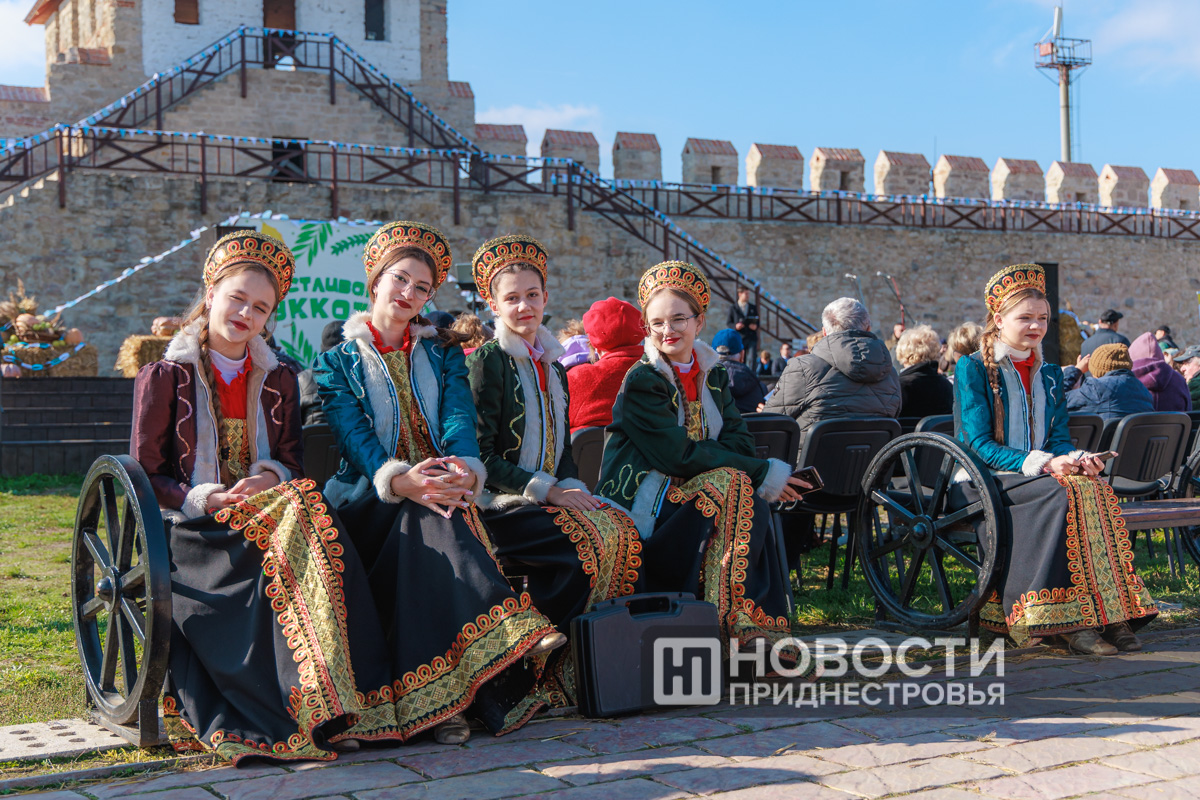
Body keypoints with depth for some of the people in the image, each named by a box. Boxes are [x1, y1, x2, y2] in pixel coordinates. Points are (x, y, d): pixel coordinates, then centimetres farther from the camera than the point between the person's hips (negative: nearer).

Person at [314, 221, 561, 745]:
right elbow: (352, 432, -7)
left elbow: (459, 416, -1)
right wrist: (400, 480, -30)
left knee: (435, 521, -34)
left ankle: (434, 697, -43)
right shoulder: (338, 360, 11)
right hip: (370, 501, -2)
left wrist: (465, 469, -26)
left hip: (439, 491, 2)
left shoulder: (442, 352, 18)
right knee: (430, 522, -35)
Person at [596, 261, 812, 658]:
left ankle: (753, 623, -26)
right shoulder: (641, 381, -9)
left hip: (687, 496, 6)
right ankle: (731, 624, -29)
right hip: (641, 504, -6)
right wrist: (763, 473, -19)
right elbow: (679, 456, -17)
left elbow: (739, 441, 2)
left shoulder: (713, 377, 12)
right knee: (736, 485, -28)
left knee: (748, 496, -25)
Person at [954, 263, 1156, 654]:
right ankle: (1064, 620, -34)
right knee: (1062, 493, -33)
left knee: (1096, 489, -26)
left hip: (1035, 477, 5)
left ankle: (1110, 613, -33)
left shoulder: (1049, 375, 18)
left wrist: (1078, 459, -14)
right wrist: (1043, 464, -23)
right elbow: (979, 445, -11)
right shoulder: (972, 369, -2)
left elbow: (1060, 438, 12)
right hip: (981, 485, -5)